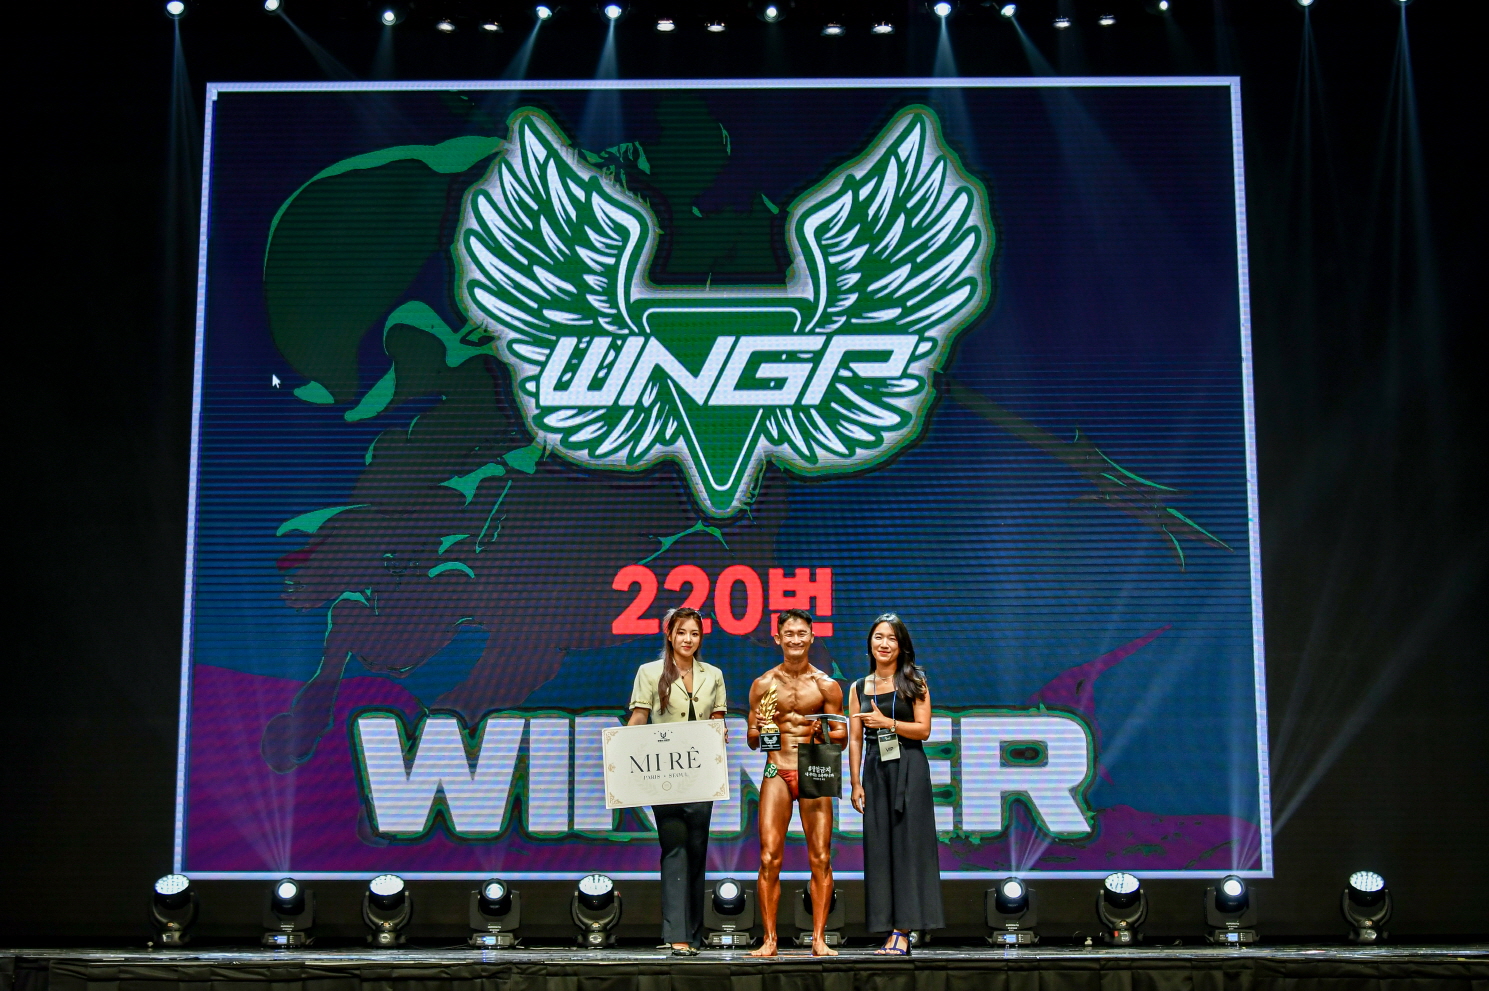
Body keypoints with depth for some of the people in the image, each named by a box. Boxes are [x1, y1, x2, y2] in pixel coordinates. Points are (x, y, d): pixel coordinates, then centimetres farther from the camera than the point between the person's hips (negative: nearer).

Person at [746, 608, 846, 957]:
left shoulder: (826, 685, 5)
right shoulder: (763, 684, 7)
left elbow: (842, 735, 6)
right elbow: (752, 742, 10)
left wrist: (823, 732, -15)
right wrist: (758, 729, -12)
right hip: (777, 774, 0)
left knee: (821, 858, -2)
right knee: (769, 858, -6)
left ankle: (819, 938, 4)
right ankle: (769, 939, 0)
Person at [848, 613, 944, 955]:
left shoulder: (914, 682, 3)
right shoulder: (859, 688, 12)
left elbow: (924, 730, -3)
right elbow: (855, 739, 10)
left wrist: (887, 723, -15)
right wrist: (856, 783, 3)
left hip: (908, 769, -3)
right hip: (875, 770, 4)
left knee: (907, 843, -7)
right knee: (879, 846, 0)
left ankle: (904, 930, -7)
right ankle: (889, 930, 3)